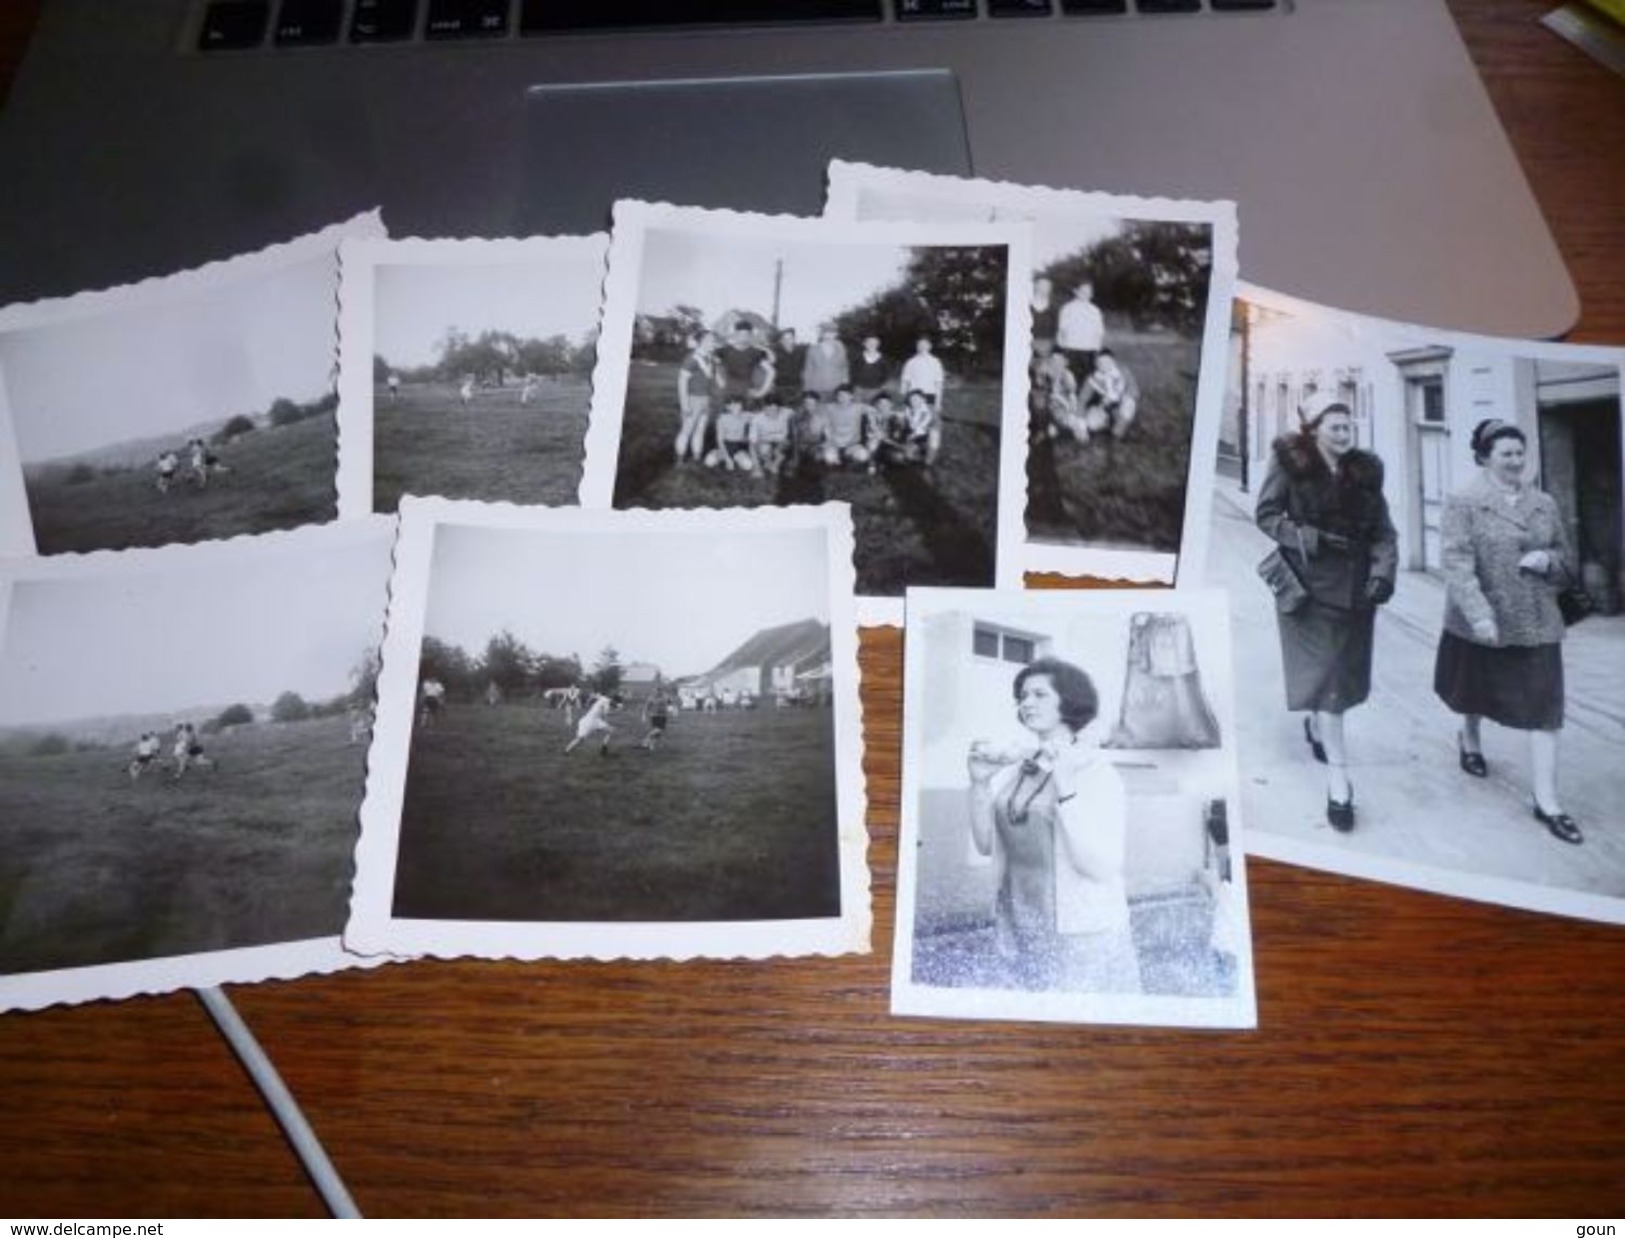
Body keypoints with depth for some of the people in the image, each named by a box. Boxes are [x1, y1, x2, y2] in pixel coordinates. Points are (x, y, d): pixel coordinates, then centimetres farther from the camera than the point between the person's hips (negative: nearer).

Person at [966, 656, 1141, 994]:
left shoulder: (1098, 773, -12)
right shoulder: (1015, 766, 2)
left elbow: (1100, 867, -21)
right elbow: (986, 844, 3)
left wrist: (1065, 788, -28)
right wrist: (980, 783, -10)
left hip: (1080, 939, -4)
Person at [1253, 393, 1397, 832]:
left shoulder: (1365, 470, 4)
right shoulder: (1290, 464, -6)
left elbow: (1384, 531, 4)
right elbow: (1265, 515, -4)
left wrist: (1383, 573, -12)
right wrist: (1310, 539, -17)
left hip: (1355, 587, 4)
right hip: (1309, 586, -4)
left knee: (1344, 674, 15)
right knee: (1323, 677, -7)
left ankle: (1317, 726, 48)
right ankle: (1338, 782, -5)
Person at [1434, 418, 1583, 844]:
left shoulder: (1544, 504, 7)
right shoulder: (1463, 503, -9)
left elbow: (1568, 562, 16)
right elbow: (1456, 563, -19)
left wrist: (1548, 560, -8)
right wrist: (1479, 614, -28)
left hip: (1537, 625, 3)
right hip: (1481, 622, -3)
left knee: (1544, 708, -3)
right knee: (1476, 693, 19)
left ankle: (1547, 801, 0)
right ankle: (1470, 741, 52)